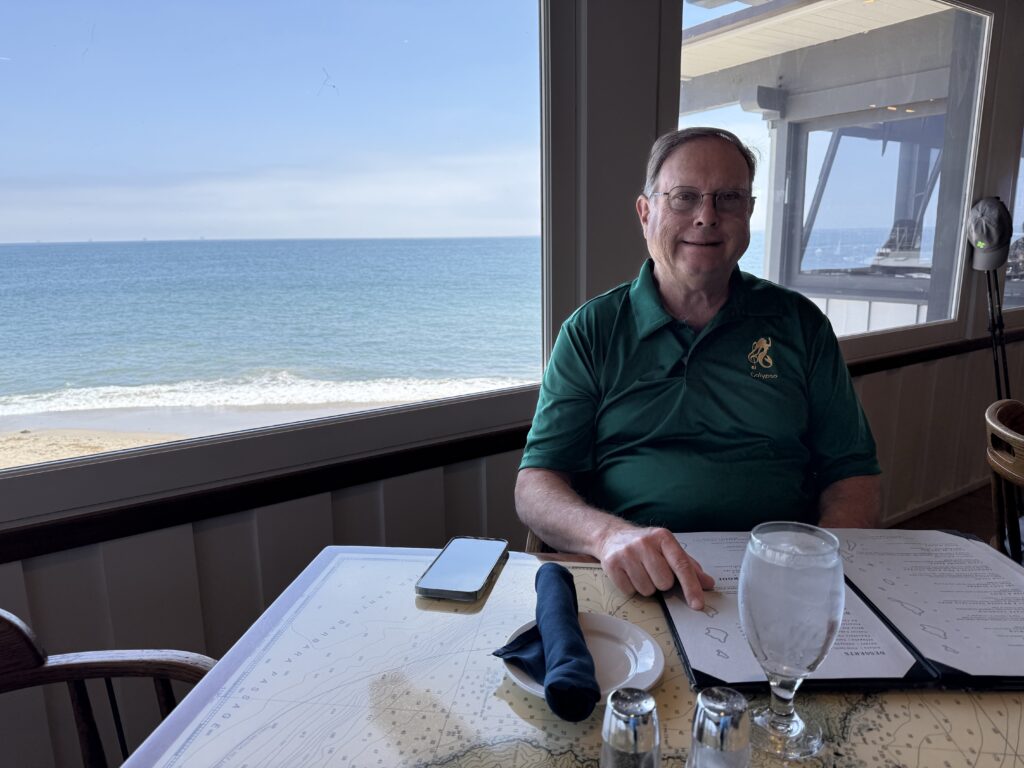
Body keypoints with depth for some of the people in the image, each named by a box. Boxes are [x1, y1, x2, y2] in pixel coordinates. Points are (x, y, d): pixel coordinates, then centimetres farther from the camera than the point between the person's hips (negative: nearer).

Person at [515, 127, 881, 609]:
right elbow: (534, 487, -3)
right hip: (632, 585, 1)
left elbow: (853, 474, 10)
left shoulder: (800, 324, 10)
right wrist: (608, 534, -25)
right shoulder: (591, 331, 4)